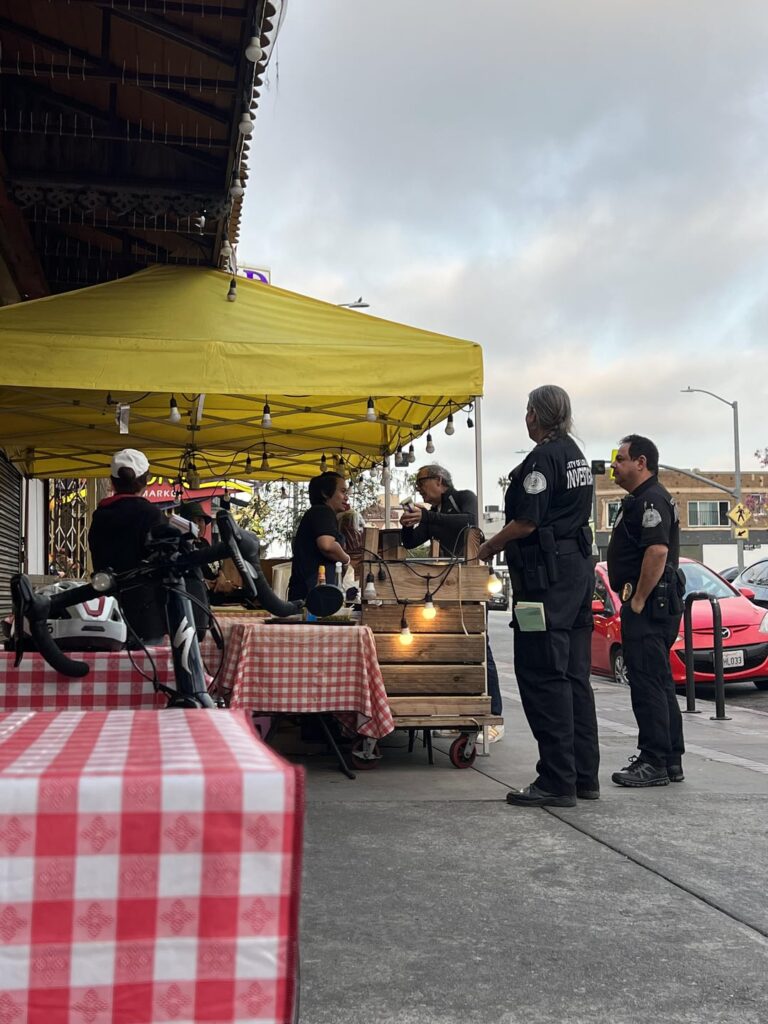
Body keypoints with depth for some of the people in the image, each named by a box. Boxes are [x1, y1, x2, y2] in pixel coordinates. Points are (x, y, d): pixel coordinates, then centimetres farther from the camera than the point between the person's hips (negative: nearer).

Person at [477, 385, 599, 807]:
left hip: (547, 573, -10)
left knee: (543, 676, -7)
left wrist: (488, 548, -1)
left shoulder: (542, 458, -13)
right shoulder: (576, 455, 17)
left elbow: (526, 523, -17)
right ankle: (585, 776, 18)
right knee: (574, 674, 12)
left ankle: (557, 781, -6)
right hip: (579, 566, 10)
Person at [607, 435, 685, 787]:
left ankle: (654, 763, -5)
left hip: (649, 606, -11)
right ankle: (671, 760, 20)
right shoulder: (642, 500, 20)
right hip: (654, 606, 11)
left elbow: (658, 551, -26)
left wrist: (638, 601, -22)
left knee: (647, 684, -9)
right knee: (660, 684, 13)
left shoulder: (651, 500, -14)